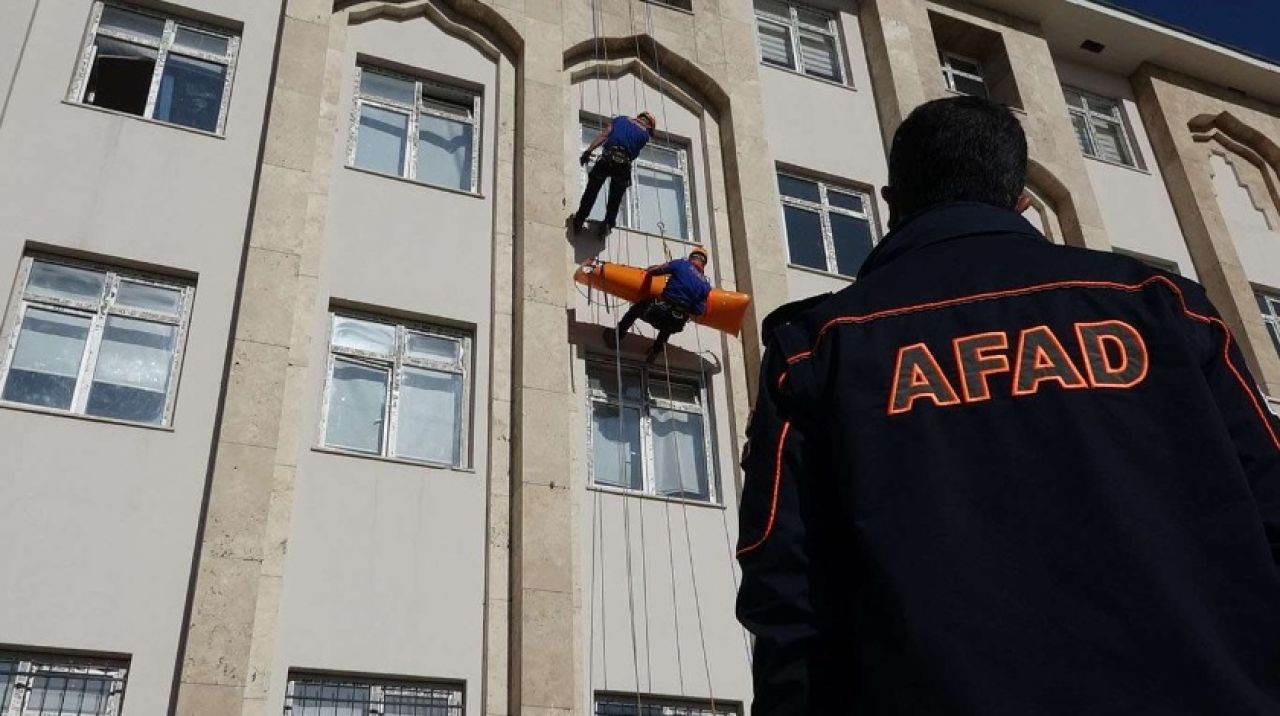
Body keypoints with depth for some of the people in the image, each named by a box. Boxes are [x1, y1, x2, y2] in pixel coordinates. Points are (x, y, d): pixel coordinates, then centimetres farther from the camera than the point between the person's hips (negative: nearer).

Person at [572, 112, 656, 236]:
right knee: (615, 198, 17)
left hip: (607, 158, 0)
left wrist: (588, 151, 3)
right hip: (624, 164, 0)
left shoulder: (621, 119, 20)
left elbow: (604, 134, 8)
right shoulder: (645, 134, 18)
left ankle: (579, 220, 11)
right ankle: (608, 224, 12)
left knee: (591, 192, 11)